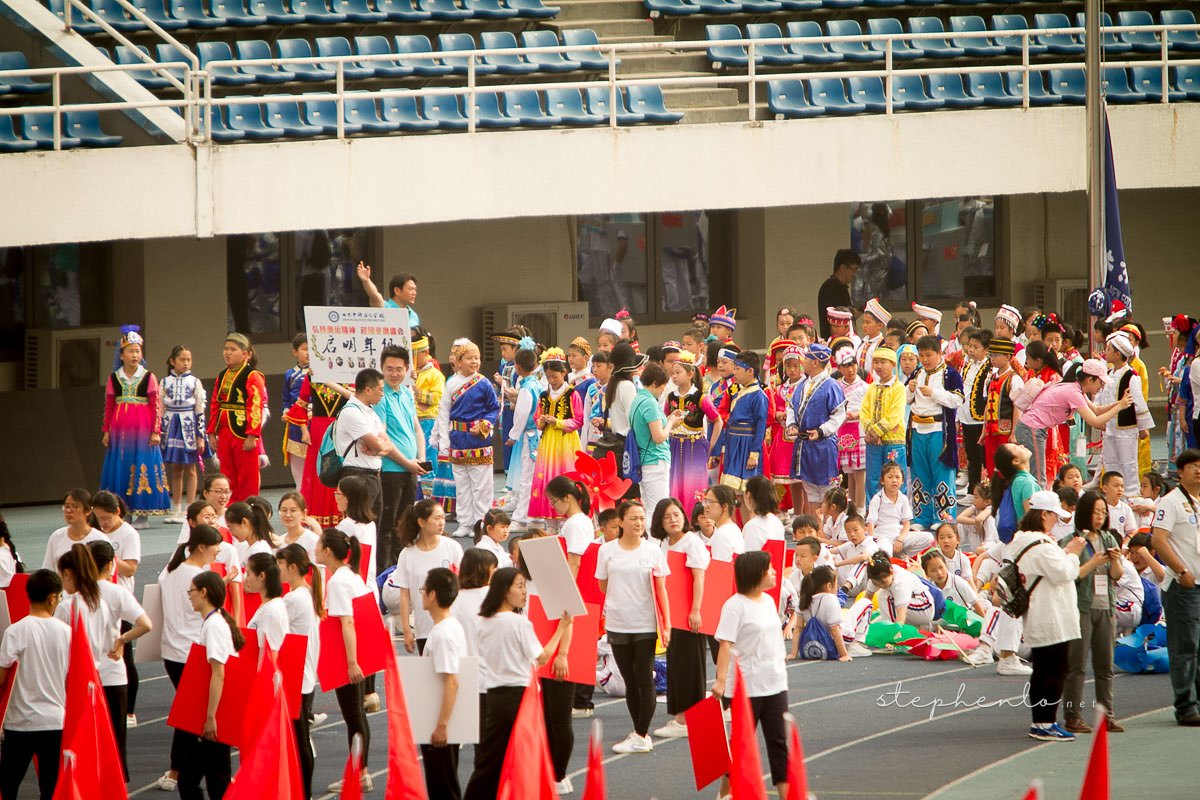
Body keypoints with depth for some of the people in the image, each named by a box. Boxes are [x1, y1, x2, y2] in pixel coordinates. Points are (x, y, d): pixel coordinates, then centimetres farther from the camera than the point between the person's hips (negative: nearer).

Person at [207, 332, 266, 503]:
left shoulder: (252, 377, -9)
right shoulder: (222, 376, 14)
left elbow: (256, 407, -15)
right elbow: (214, 406, 17)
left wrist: (252, 436, -20)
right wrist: (212, 432, 11)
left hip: (244, 433, -7)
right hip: (224, 433, 7)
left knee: (247, 478, -1)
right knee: (227, 478, 10)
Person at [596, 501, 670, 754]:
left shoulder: (653, 551, 0)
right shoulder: (607, 551, 3)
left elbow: (660, 590, 0)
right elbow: (603, 587, 13)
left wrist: (666, 625, -5)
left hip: (645, 625, -2)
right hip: (618, 624, 2)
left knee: (644, 679, -3)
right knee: (629, 681, 9)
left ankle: (642, 736, 1)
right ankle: (639, 732, 17)